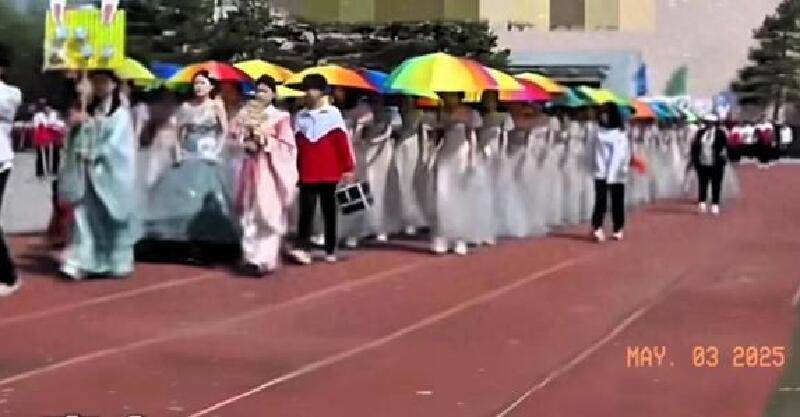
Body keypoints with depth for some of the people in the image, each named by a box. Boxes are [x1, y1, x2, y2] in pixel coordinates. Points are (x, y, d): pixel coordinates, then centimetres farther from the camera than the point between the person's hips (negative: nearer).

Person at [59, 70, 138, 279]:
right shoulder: (88, 111, 13)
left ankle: (118, 263, 13)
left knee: (112, 220, 2)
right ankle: (80, 263, -9)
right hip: (88, 175, 4)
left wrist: (92, 155, -10)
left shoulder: (121, 113, -1)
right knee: (85, 217, -4)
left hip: (111, 175, -4)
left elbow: (114, 143, -10)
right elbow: (78, 141, 9)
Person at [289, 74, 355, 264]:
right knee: (306, 209, -8)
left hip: (329, 172, -1)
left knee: (329, 210, 7)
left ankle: (331, 250, 14)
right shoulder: (300, 116, 8)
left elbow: (342, 142, -3)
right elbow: (297, 146, 9)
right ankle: (302, 248, -13)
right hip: (307, 173, 2)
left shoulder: (333, 113, 0)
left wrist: (348, 168, -6)